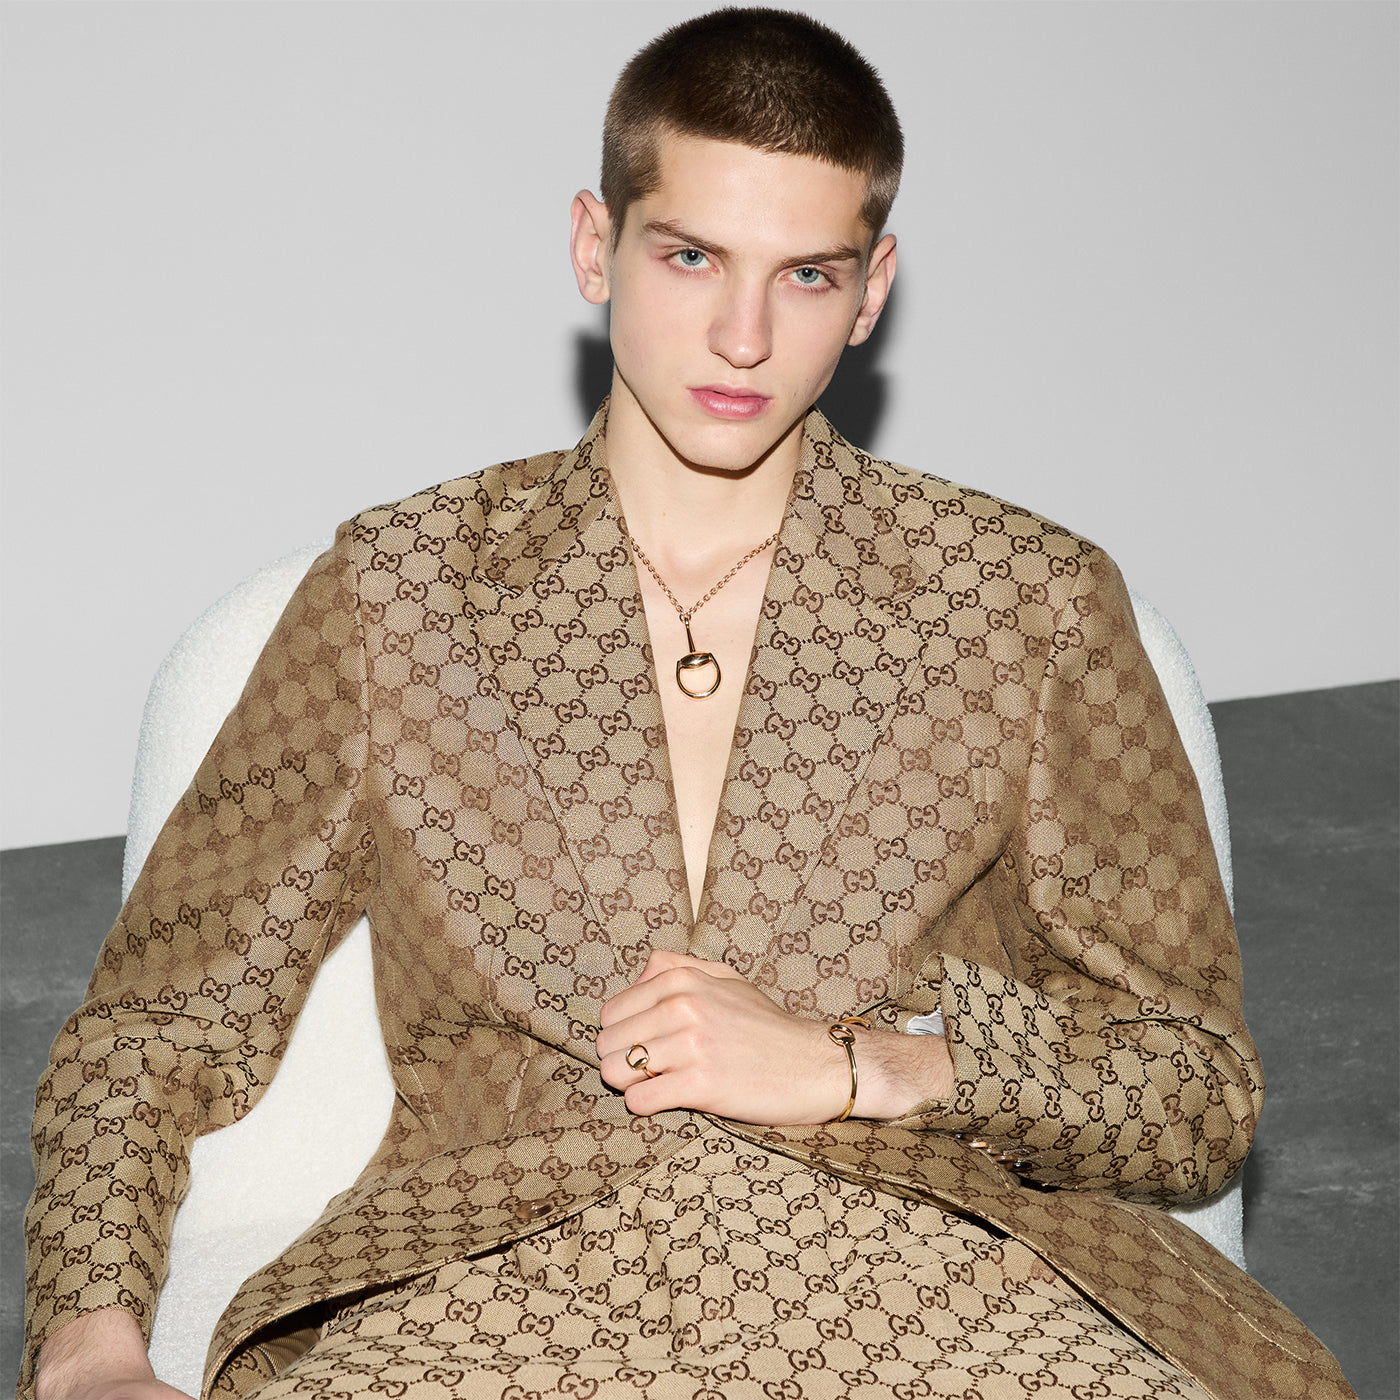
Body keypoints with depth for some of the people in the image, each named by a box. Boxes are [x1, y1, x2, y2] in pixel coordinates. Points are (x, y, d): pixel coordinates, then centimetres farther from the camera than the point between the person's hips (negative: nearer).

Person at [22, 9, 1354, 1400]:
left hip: (917, 1261, 2)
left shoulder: (1032, 600, 11)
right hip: (506, 1273, -1)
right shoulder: (394, 591, 11)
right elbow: (159, 1027, 10)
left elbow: (1200, 1091, 10)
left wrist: (847, 1067, -5)